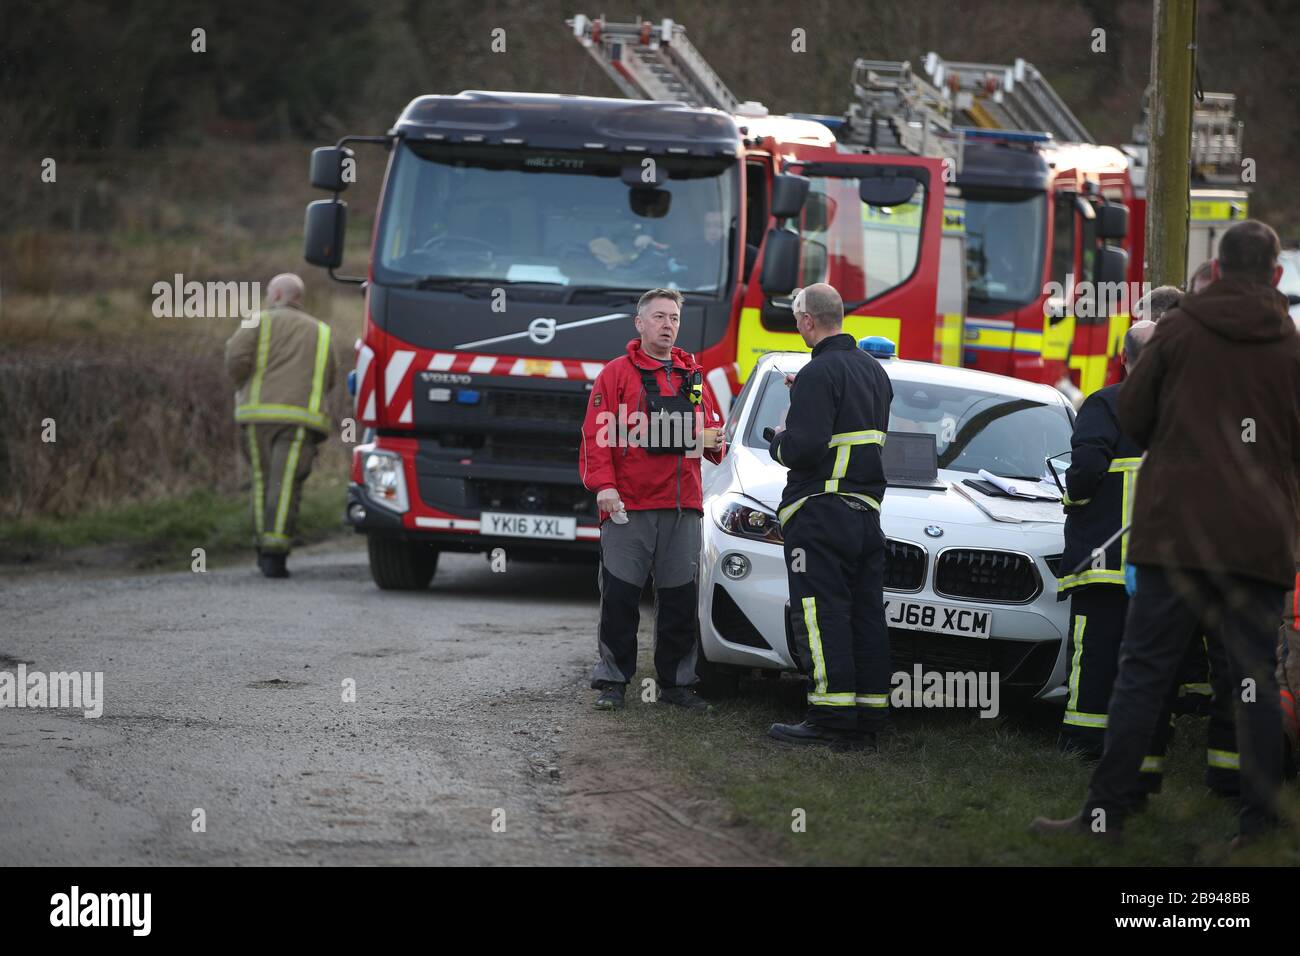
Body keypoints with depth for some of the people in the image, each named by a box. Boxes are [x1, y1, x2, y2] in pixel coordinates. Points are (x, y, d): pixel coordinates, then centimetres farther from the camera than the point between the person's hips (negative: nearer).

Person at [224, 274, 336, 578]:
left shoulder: (261, 322, 8)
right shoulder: (319, 331, 19)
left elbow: (236, 357, -6)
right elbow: (327, 381, 17)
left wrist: (242, 387, 13)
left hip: (260, 412, -1)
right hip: (301, 416, 1)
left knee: (263, 480, 14)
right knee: (285, 485, -5)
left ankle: (264, 549, 13)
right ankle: (275, 555, -16)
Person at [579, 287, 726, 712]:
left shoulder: (692, 376, 17)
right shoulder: (616, 374, 3)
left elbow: (710, 428, 24)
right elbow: (597, 434, -4)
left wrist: (715, 442, 0)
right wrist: (603, 484, -15)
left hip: (682, 507, 4)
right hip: (628, 505, -4)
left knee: (679, 598, 5)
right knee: (620, 596, -4)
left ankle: (676, 682, 12)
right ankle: (612, 681, 3)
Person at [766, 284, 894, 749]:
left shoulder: (819, 374, -13)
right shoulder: (874, 371, 15)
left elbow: (803, 448, -21)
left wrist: (779, 440, 1)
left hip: (821, 513, -8)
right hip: (867, 512, 8)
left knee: (820, 615, -8)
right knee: (865, 616, 8)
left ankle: (831, 718, -12)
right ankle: (868, 719, 8)